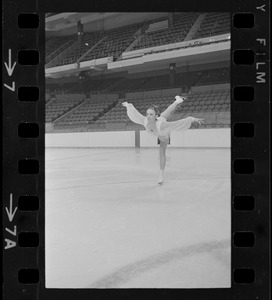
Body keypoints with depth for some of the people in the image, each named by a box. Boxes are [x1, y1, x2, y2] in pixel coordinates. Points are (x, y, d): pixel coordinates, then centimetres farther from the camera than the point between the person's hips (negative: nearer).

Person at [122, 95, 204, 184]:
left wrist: (192, 119, -57)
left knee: (162, 152, -7)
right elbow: (136, 113, -27)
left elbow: (178, 123, -53)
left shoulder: (161, 124, -53)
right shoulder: (145, 121, -44)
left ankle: (161, 173, 16)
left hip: (165, 134, -4)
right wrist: (128, 105, -13)